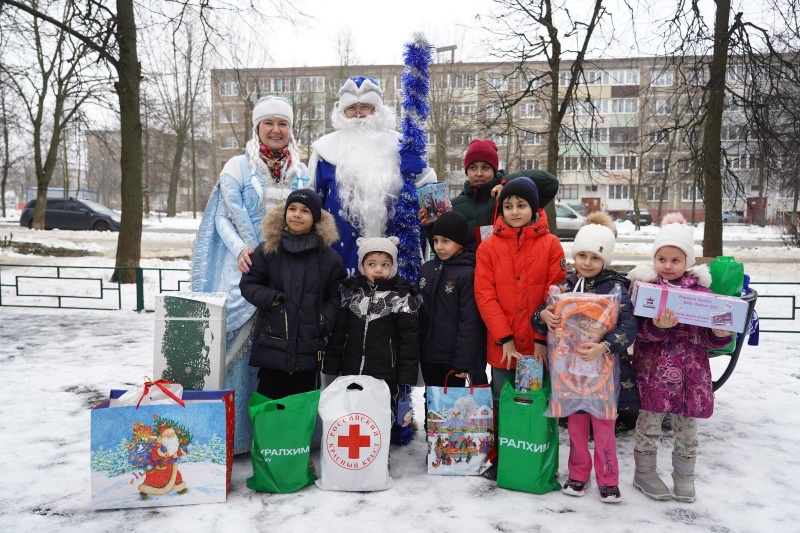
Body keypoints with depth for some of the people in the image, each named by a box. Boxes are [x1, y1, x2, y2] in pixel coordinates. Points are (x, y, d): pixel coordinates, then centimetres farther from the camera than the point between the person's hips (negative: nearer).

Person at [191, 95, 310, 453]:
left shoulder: (301, 172, 14)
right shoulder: (238, 167, 4)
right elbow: (223, 218, 0)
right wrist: (240, 249, -17)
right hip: (248, 266, -3)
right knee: (241, 340, -7)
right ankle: (237, 432, 4)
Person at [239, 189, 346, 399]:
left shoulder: (329, 257, 1)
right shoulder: (268, 249, 1)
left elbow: (335, 297, 6)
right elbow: (247, 284, 7)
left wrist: (324, 322, -9)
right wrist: (270, 298, -10)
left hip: (308, 348, 0)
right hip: (271, 345, 0)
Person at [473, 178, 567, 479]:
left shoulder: (550, 244, 0)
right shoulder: (488, 247, 1)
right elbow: (485, 296, -5)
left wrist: (543, 338, -11)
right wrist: (505, 338, -12)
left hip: (539, 346, -1)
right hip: (501, 346, 1)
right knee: (502, 403, 11)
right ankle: (499, 461, 27)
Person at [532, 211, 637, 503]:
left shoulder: (615, 287, -7)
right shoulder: (565, 286, 2)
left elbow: (629, 327, -16)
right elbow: (540, 323, 6)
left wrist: (603, 347, -31)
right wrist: (543, 315, -17)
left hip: (602, 366, -3)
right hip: (570, 364, 3)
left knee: (603, 422, 5)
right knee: (575, 421, 13)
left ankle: (608, 479, 21)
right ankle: (578, 474, 28)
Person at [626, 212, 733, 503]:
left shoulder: (700, 289, 4)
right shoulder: (646, 285, -3)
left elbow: (710, 339, 8)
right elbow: (637, 330, -9)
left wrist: (721, 334, -13)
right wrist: (657, 326, -29)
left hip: (691, 371, 3)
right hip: (654, 369, -2)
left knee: (687, 425, 13)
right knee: (649, 422, 7)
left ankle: (684, 476, 31)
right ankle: (645, 472, 25)